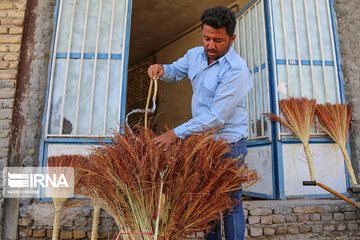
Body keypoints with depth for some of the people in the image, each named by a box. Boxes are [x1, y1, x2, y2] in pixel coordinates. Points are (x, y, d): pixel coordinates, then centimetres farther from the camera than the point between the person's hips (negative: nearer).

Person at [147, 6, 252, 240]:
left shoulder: (236, 71, -22)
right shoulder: (195, 54, 3)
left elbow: (217, 117, -26)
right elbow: (175, 71, 21)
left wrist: (177, 133, -25)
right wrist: (161, 69, -4)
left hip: (228, 142, -7)